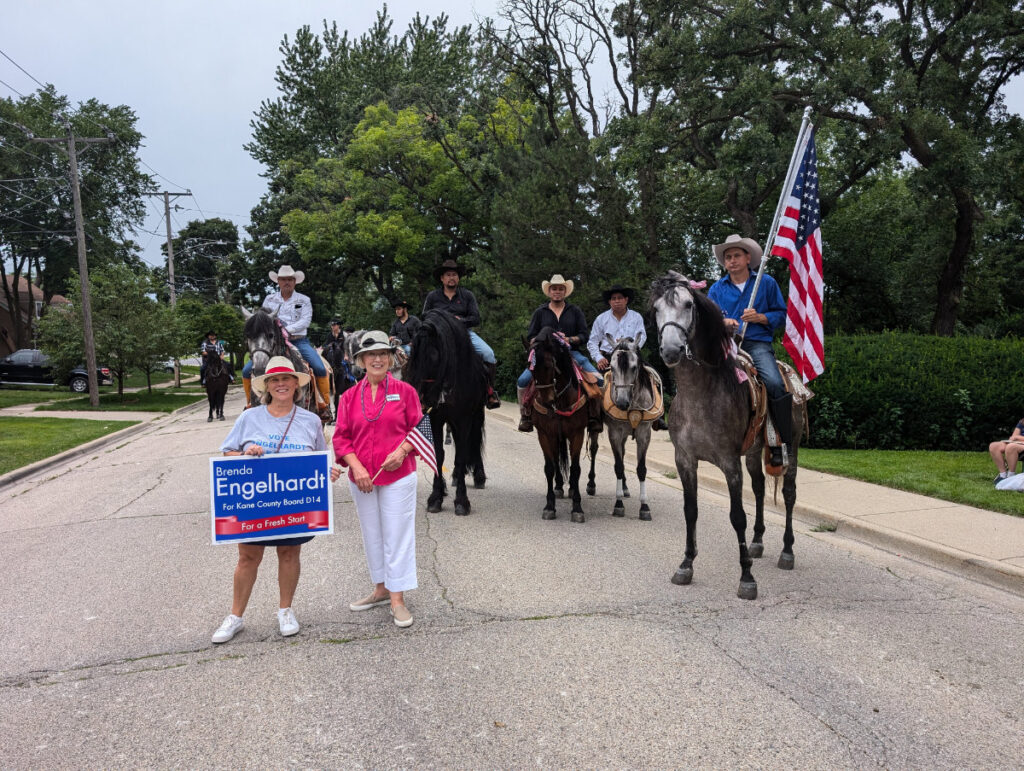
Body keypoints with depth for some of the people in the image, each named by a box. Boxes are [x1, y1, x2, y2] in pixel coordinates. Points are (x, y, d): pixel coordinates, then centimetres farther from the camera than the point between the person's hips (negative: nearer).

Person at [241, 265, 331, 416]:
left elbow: (305, 321, -6)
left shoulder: (304, 300, 8)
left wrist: (288, 329, -22)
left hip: (298, 341, -2)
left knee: (320, 368, -25)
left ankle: (326, 405, -11)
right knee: (247, 371, -9)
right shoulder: (270, 299, 14)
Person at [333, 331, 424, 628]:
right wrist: (356, 467, -10)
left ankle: (397, 600, 7)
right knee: (372, 535, 15)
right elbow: (341, 437, 3)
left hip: (398, 475, -3)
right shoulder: (350, 396, 5)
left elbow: (418, 428, 3)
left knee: (397, 535, -1)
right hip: (361, 478, 3)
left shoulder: (404, 391, 0)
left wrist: (402, 451, -15)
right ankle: (381, 589, 31)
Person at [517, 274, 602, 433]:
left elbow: (583, 335, 6)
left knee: (598, 380, -21)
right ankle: (526, 416, -2)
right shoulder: (540, 313, 12)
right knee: (522, 381, -22)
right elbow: (531, 338, 9)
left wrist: (569, 339, -13)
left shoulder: (575, 311, 12)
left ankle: (595, 415, -4)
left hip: (571, 353, 0)